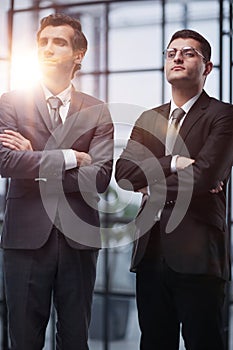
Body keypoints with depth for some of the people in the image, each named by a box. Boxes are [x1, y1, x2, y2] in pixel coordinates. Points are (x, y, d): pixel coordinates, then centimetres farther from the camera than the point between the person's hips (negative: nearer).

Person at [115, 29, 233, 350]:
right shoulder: (149, 119, 16)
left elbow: (204, 175, -17)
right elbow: (123, 172, 2)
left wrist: (151, 188, -3)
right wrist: (172, 163, -12)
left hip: (197, 255, -6)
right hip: (150, 252, 6)